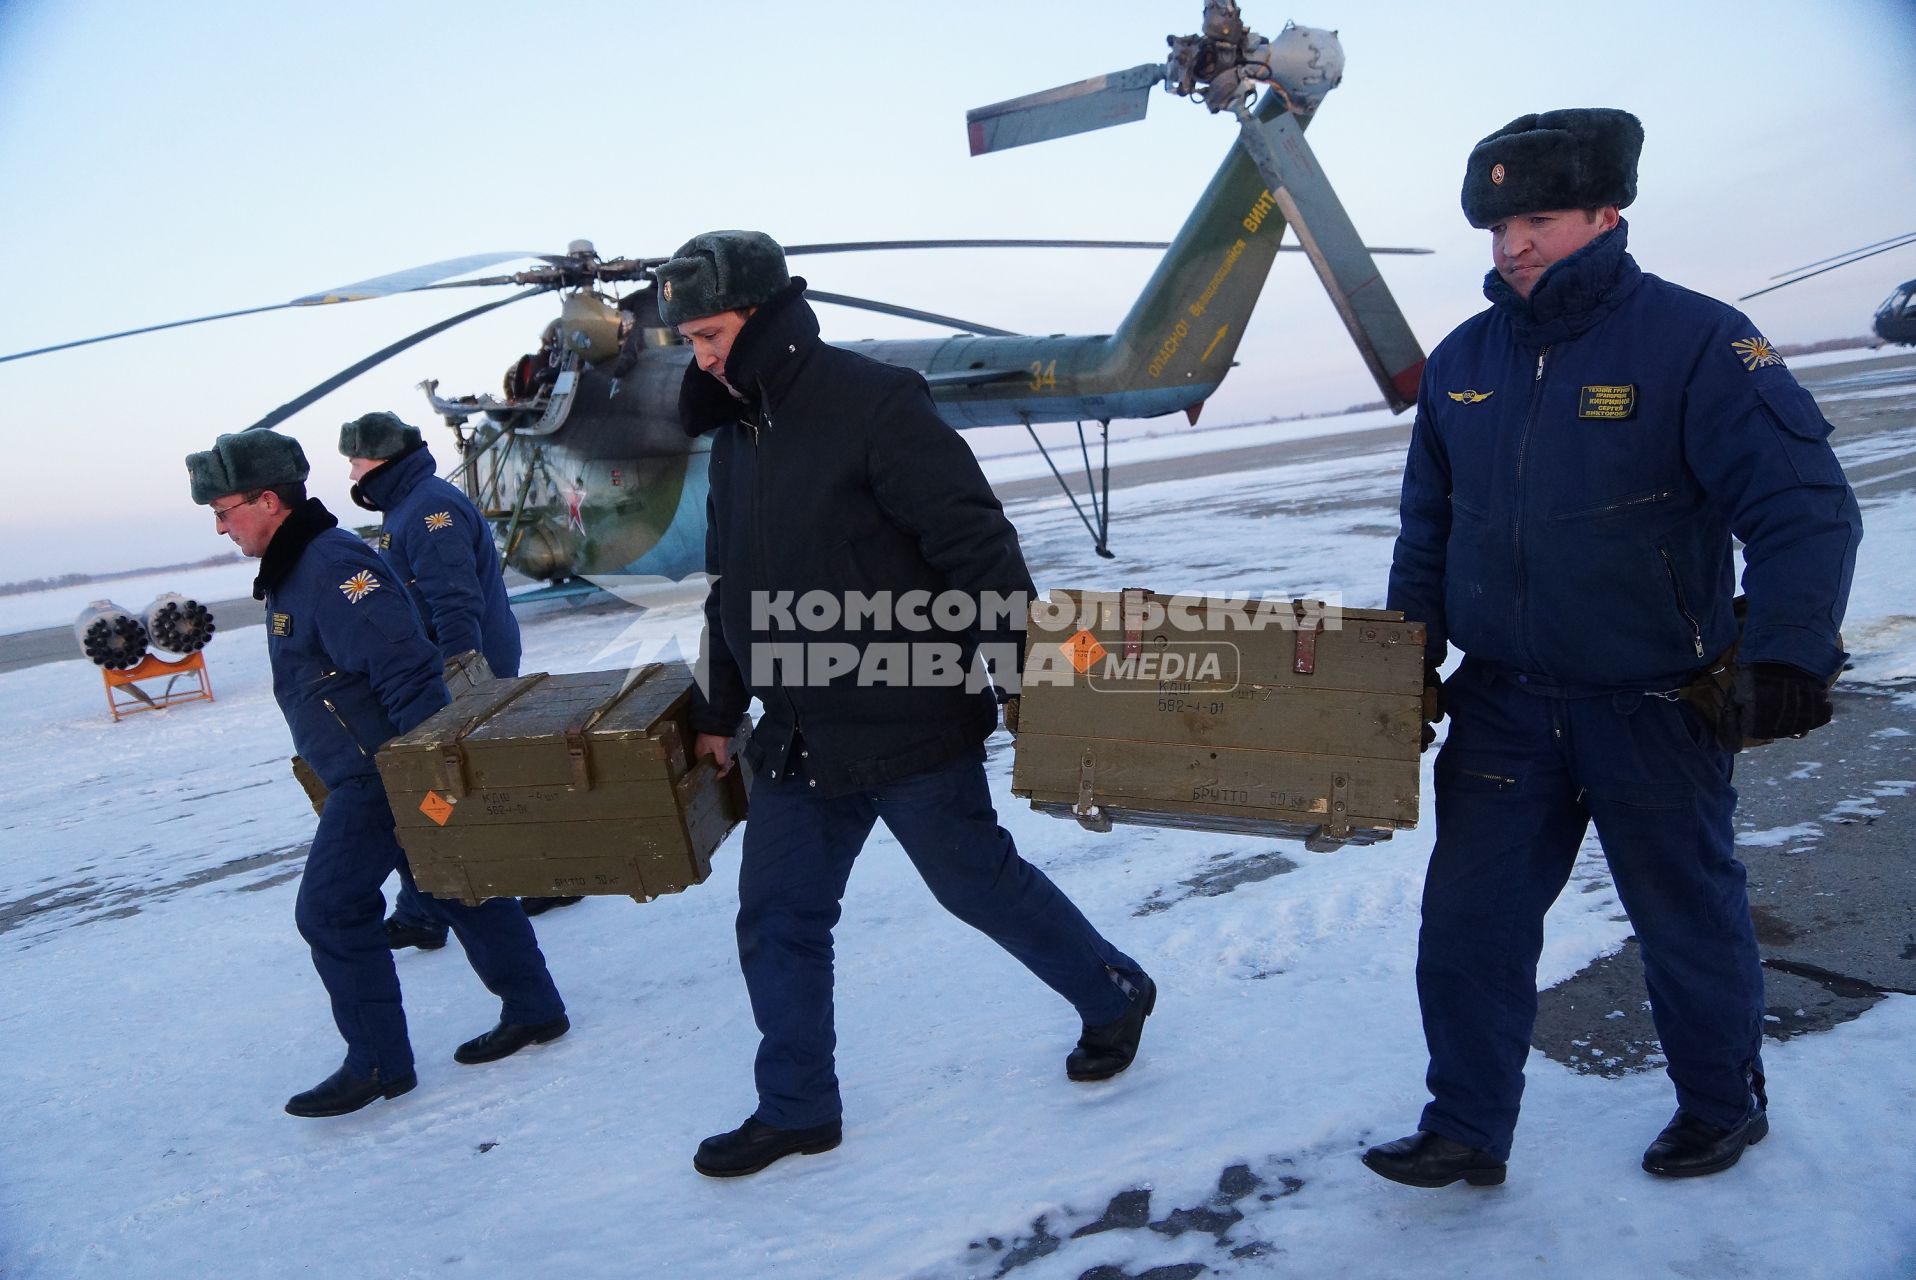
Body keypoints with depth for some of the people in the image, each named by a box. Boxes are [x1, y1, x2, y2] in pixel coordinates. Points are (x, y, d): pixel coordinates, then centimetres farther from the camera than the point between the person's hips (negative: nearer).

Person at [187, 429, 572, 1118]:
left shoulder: (334, 568, -21)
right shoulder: (296, 567, 14)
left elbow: (407, 673, -27)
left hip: (382, 776, -11)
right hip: (372, 772, 11)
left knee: (330, 910, -3)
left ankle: (377, 1063, 9)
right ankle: (533, 1010, 26)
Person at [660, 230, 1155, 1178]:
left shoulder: (874, 404, -15)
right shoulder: (735, 434, 10)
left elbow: (978, 550, -19)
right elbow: (729, 593, 18)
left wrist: (1024, 678, -23)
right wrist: (717, 712, 21)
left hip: (910, 728, -7)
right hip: (794, 741, 7)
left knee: (980, 884, 9)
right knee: (776, 919, 10)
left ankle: (1114, 996, 34)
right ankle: (795, 1108, 27)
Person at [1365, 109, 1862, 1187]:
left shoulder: (1696, 342, -13)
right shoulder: (1462, 361, 3)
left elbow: (1806, 506, -16)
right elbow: (1429, 524, 12)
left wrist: (1789, 653, -27)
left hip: (1653, 708, -4)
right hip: (1502, 703, 4)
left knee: (1688, 917, 15)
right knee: (1470, 919, 4)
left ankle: (1724, 1103, 40)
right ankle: (1467, 1130, 20)